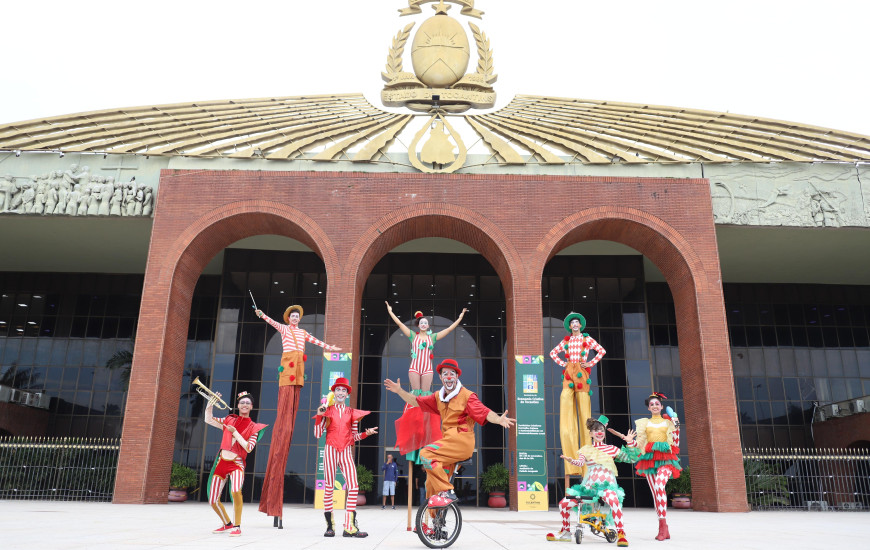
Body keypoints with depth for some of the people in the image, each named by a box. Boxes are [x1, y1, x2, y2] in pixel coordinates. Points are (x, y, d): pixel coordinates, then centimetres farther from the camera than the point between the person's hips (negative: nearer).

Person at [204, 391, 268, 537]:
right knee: (213, 500, 5)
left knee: (236, 491, -32)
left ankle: (237, 527, -17)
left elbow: (249, 448, -10)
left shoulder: (253, 427, 1)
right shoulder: (229, 420, 11)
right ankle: (227, 524, 29)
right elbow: (208, 419, 10)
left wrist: (235, 432, -15)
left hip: (236, 464, -4)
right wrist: (211, 402, -2)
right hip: (221, 462, 4)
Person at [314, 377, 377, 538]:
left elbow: (355, 436, 14)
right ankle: (330, 525, 10)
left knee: (354, 486, -12)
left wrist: (366, 433, -3)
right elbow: (317, 435, 3)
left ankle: (350, 526, -10)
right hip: (330, 450, -1)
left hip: (346, 451, 1)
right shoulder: (327, 410, 8)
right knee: (329, 487, -1)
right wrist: (319, 416, -7)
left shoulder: (352, 413, 13)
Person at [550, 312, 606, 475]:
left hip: (582, 374, -2)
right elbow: (553, 353, 25)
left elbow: (602, 351, 9)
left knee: (584, 413, -6)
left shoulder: (587, 339, 11)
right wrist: (561, 363, 10)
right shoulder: (566, 341, 16)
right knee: (566, 415, -7)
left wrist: (591, 363, 0)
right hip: (568, 374, 2)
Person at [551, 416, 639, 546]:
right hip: (588, 486, 3)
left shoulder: (612, 449, 8)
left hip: (607, 486, -3)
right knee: (563, 504, -6)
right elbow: (580, 462, -9)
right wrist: (571, 460, -31)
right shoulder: (585, 449, 10)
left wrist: (630, 442, -7)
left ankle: (621, 534, -27)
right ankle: (565, 532, 17)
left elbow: (631, 458, 7)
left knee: (613, 500, -39)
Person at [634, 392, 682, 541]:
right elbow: (640, 443, 17)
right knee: (655, 493, -1)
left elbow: (675, 443, 7)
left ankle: (662, 524, -27)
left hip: (665, 458, -2)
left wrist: (676, 426, -1)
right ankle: (664, 530, 7)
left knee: (660, 485, -28)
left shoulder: (668, 422, 12)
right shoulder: (643, 423, 16)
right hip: (649, 458, 3)